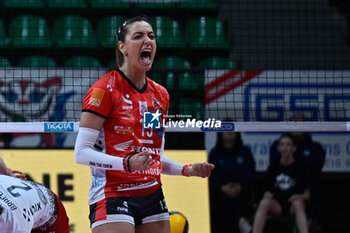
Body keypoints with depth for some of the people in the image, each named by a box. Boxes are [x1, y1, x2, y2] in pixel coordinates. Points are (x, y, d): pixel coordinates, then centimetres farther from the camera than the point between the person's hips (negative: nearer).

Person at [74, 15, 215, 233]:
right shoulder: (104, 90, -8)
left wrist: (186, 170, 7)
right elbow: (81, 152, -13)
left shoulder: (161, 95, 13)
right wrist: (127, 163, -25)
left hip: (152, 195, 7)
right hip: (113, 195, -7)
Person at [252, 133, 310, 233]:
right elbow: (268, 190, 15)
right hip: (277, 206, 2)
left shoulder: (300, 168, 5)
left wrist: (300, 197, -15)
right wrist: (267, 194, -7)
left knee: (298, 204, -37)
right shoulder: (273, 167, 11)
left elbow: (308, 194, 6)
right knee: (264, 202, -31)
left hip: (293, 203, -2)